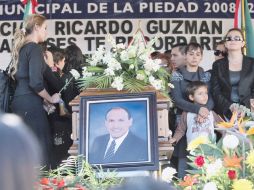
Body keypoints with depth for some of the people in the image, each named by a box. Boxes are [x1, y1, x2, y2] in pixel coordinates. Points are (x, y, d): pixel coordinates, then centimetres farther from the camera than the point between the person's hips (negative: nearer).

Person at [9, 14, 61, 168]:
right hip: (30, 104, -9)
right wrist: (51, 99, -4)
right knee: (41, 149, -7)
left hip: (19, 101, 9)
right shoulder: (34, 48, -10)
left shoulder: (21, 47, 16)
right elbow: (36, 83, -19)